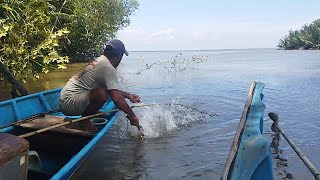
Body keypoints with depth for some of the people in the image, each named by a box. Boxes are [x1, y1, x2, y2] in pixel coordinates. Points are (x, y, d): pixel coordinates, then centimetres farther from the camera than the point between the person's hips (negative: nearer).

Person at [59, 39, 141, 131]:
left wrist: (128, 95, 24)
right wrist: (132, 115, -13)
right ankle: (85, 119, -8)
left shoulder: (98, 61, 11)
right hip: (69, 104, -9)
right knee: (102, 94, -30)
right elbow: (117, 99, -25)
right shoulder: (108, 68, -19)